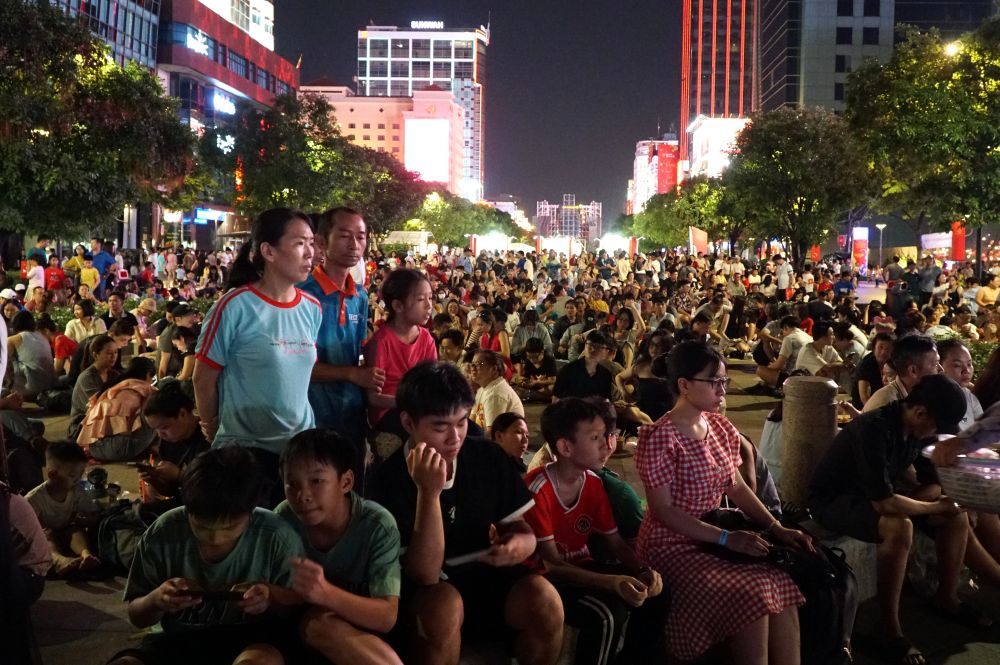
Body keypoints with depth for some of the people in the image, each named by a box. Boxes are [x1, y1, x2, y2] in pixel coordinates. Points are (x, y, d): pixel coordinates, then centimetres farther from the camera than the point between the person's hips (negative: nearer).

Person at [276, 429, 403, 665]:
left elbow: (387, 617, -27)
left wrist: (326, 593, -42)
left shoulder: (378, 526, -23)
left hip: (367, 632, -2)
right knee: (317, 621, -32)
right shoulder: (284, 518, -15)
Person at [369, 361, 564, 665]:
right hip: (427, 592, -3)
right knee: (444, 605, -35)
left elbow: (522, 529, 6)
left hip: (488, 578, 4)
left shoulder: (489, 456, -3)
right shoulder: (391, 477, -17)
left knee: (543, 599, -25)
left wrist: (517, 545, -20)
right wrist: (429, 492, -34)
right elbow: (425, 575, -23)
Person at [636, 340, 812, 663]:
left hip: (715, 535, 7)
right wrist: (726, 538, -22)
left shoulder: (721, 427, 7)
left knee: (783, 587, -15)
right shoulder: (661, 438, -17)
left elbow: (736, 486, 12)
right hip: (674, 546, -7)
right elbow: (663, 510, -19)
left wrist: (775, 527, -1)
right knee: (754, 595, -25)